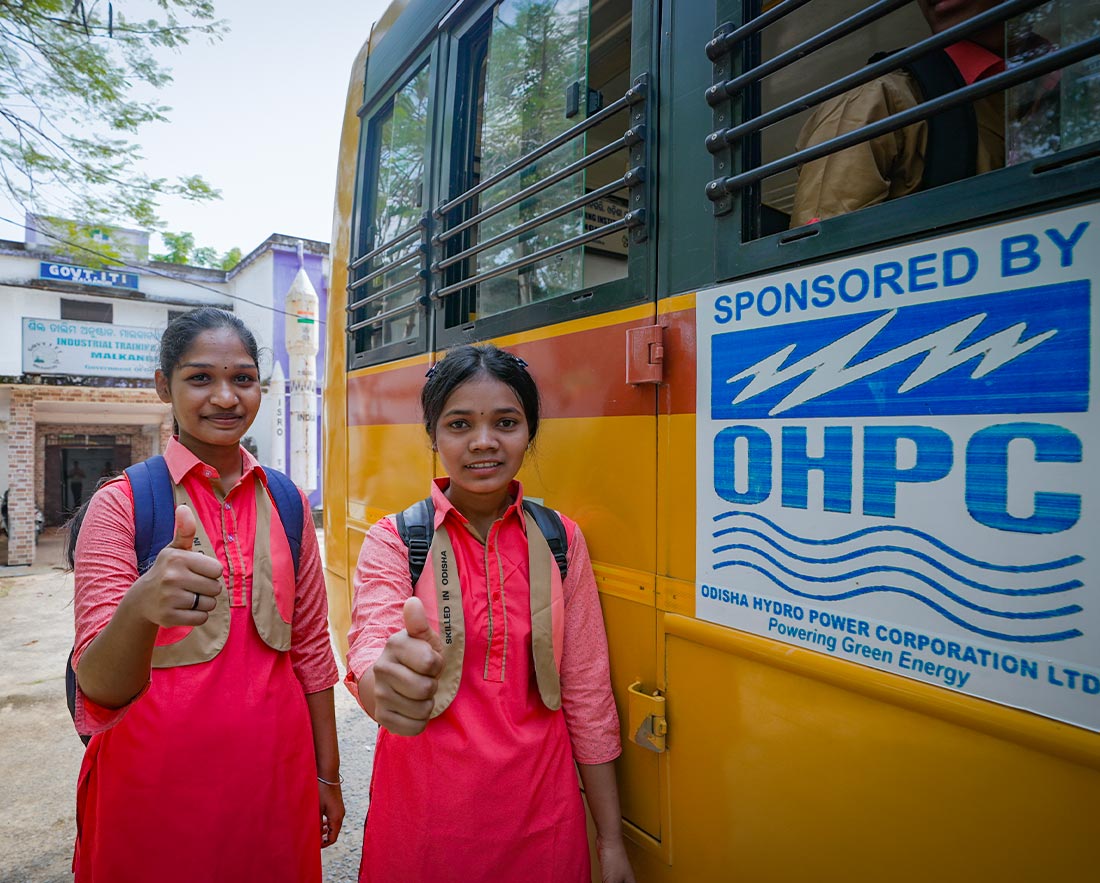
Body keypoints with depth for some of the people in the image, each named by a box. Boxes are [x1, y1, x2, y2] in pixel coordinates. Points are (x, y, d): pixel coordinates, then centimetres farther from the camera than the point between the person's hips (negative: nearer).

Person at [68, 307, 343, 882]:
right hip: (155, 780, -2)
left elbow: (311, 645, 6)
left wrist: (327, 774, 8)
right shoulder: (120, 503, -9)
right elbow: (99, 692, -17)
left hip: (273, 770, 3)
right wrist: (140, 608, -38)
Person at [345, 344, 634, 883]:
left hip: (540, 806, 2)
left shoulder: (561, 540, -4)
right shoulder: (394, 540, -9)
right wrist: (389, 686, -49)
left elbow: (587, 693, -1)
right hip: (427, 804, -1)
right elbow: (370, 655, -25)